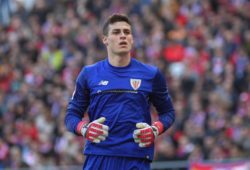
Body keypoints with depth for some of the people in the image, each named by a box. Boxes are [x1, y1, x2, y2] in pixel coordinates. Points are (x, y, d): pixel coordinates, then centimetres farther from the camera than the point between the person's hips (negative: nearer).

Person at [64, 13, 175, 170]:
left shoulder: (151, 74, 7)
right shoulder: (89, 74, 8)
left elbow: (168, 112, 15)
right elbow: (72, 114, 12)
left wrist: (155, 130, -6)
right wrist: (84, 129, -10)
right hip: (98, 157, 0)